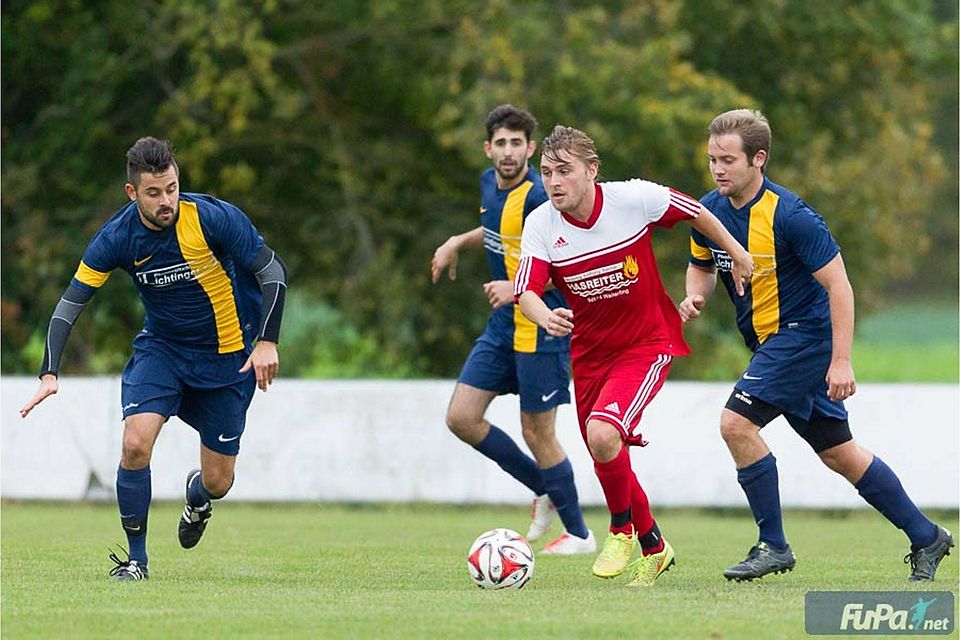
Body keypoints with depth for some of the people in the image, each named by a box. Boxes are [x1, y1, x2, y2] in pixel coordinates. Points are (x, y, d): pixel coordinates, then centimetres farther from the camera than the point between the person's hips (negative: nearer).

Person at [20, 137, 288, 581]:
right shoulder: (118, 237, -16)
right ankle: (136, 558, -5)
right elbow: (71, 302, -11)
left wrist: (267, 342, -22)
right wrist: (50, 373, -22)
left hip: (227, 357, -1)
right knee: (135, 443, -23)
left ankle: (197, 495, 42)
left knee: (217, 482, 2)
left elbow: (273, 272, -13)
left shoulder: (214, 218, -23)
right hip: (161, 348, 1)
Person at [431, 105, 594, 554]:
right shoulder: (490, 183, 6)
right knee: (461, 418, 4)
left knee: (537, 432, -3)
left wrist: (519, 286, -29)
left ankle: (579, 534, 13)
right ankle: (544, 490, 20)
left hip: (541, 328, -9)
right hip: (503, 327, 9)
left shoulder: (538, 198, -20)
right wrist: (459, 242, 15)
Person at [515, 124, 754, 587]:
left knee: (602, 434, -27)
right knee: (608, 462, 14)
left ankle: (623, 528, 0)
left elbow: (694, 212, 0)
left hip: (646, 344, -4)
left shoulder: (635, 199, -18)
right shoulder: (541, 225, -13)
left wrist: (735, 252, 9)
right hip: (589, 353, 4)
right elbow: (526, 291, -24)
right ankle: (653, 547, 39)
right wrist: (546, 317, -45)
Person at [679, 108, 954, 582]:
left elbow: (838, 285, -19)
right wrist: (695, 297, -5)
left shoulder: (789, 216, -21)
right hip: (770, 342, 8)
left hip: (805, 332, -8)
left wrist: (841, 362, -23)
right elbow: (703, 264, 19)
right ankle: (925, 537, 25)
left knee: (736, 422, -19)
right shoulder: (709, 211, -1)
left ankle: (773, 546, -8)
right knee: (838, 453, 12)